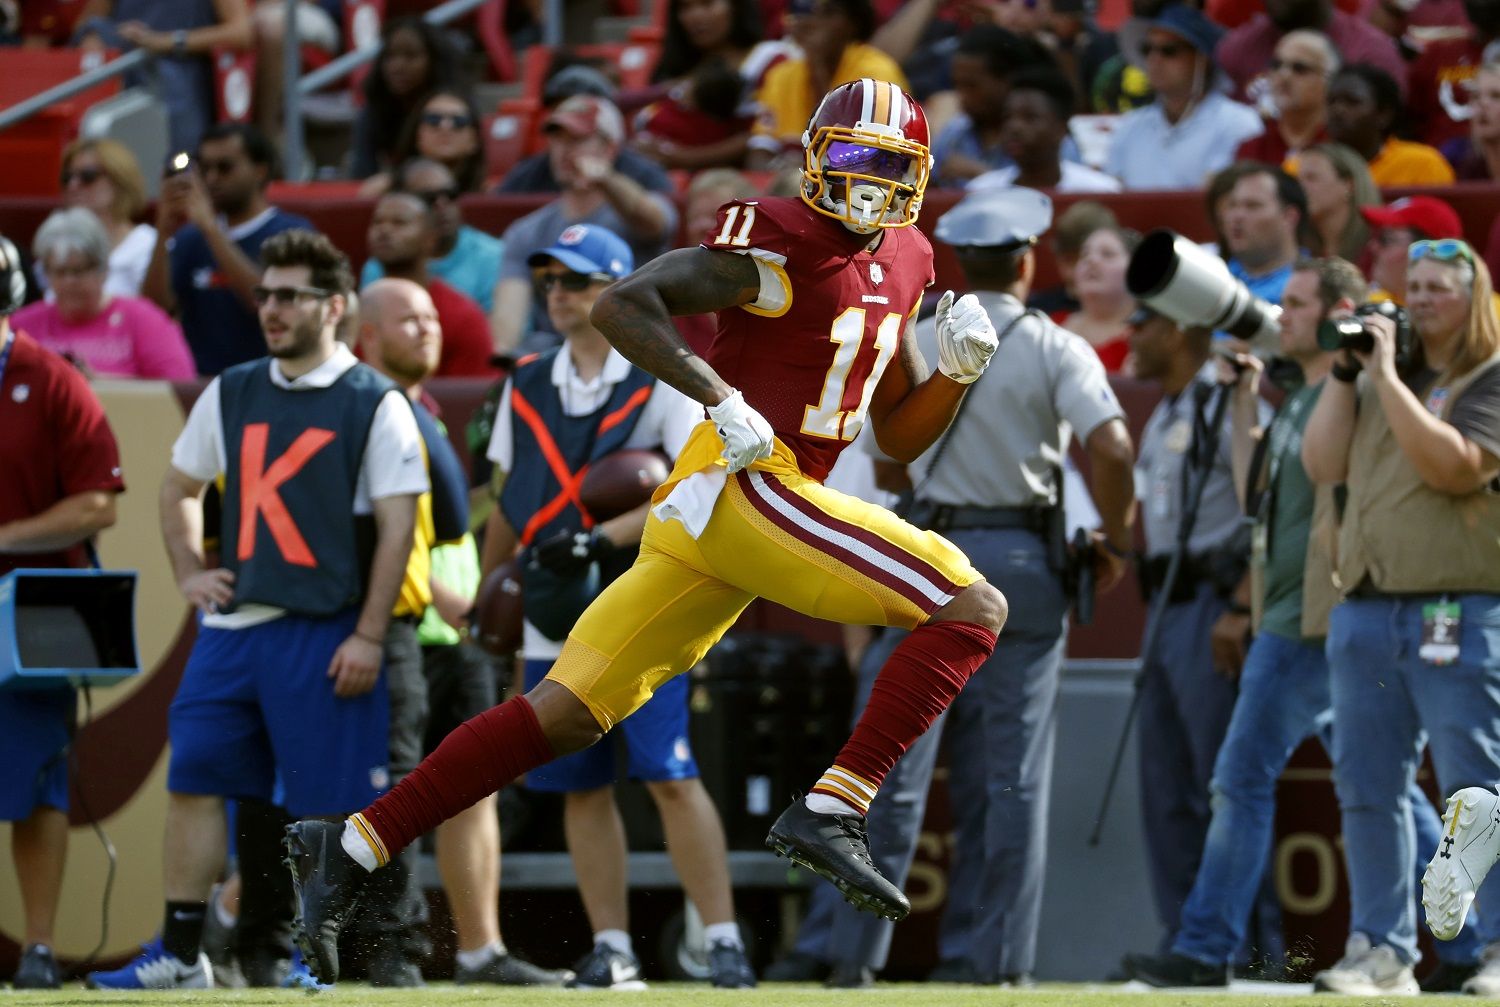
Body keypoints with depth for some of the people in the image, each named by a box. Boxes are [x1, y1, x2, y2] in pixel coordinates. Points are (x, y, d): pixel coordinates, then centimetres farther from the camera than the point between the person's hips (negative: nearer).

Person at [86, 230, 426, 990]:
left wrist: (369, 635, -12)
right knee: (194, 779, 0)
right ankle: (180, 953, 5)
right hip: (231, 623, 5)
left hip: (322, 633, -5)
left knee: (328, 800, -3)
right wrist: (189, 574, 10)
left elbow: (397, 525, -6)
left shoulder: (374, 405, -3)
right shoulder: (231, 394, 12)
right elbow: (179, 488, 25)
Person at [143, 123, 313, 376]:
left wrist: (210, 228, -17)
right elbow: (156, 306, 4)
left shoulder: (291, 232, 1)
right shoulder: (190, 238, 15)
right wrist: (164, 233, -6)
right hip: (200, 381, 4)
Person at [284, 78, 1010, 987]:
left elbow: (900, 441, 25)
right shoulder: (783, 246, -8)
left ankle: (353, 848, 7)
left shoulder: (904, 264, 20)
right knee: (974, 610, -13)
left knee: (565, 715, 6)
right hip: (744, 483, -9)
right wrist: (723, 400, -23)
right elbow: (623, 305, -16)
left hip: (703, 515, 9)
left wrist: (957, 371, 7)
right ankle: (833, 811, -18)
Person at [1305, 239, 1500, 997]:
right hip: (1364, 608, 6)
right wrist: (1345, 373, 2)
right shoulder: (1380, 379, 18)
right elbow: (1322, 465, 10)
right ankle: (1382, 950, 10)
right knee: (1366, 788, 6)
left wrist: (1387, 377, -13)